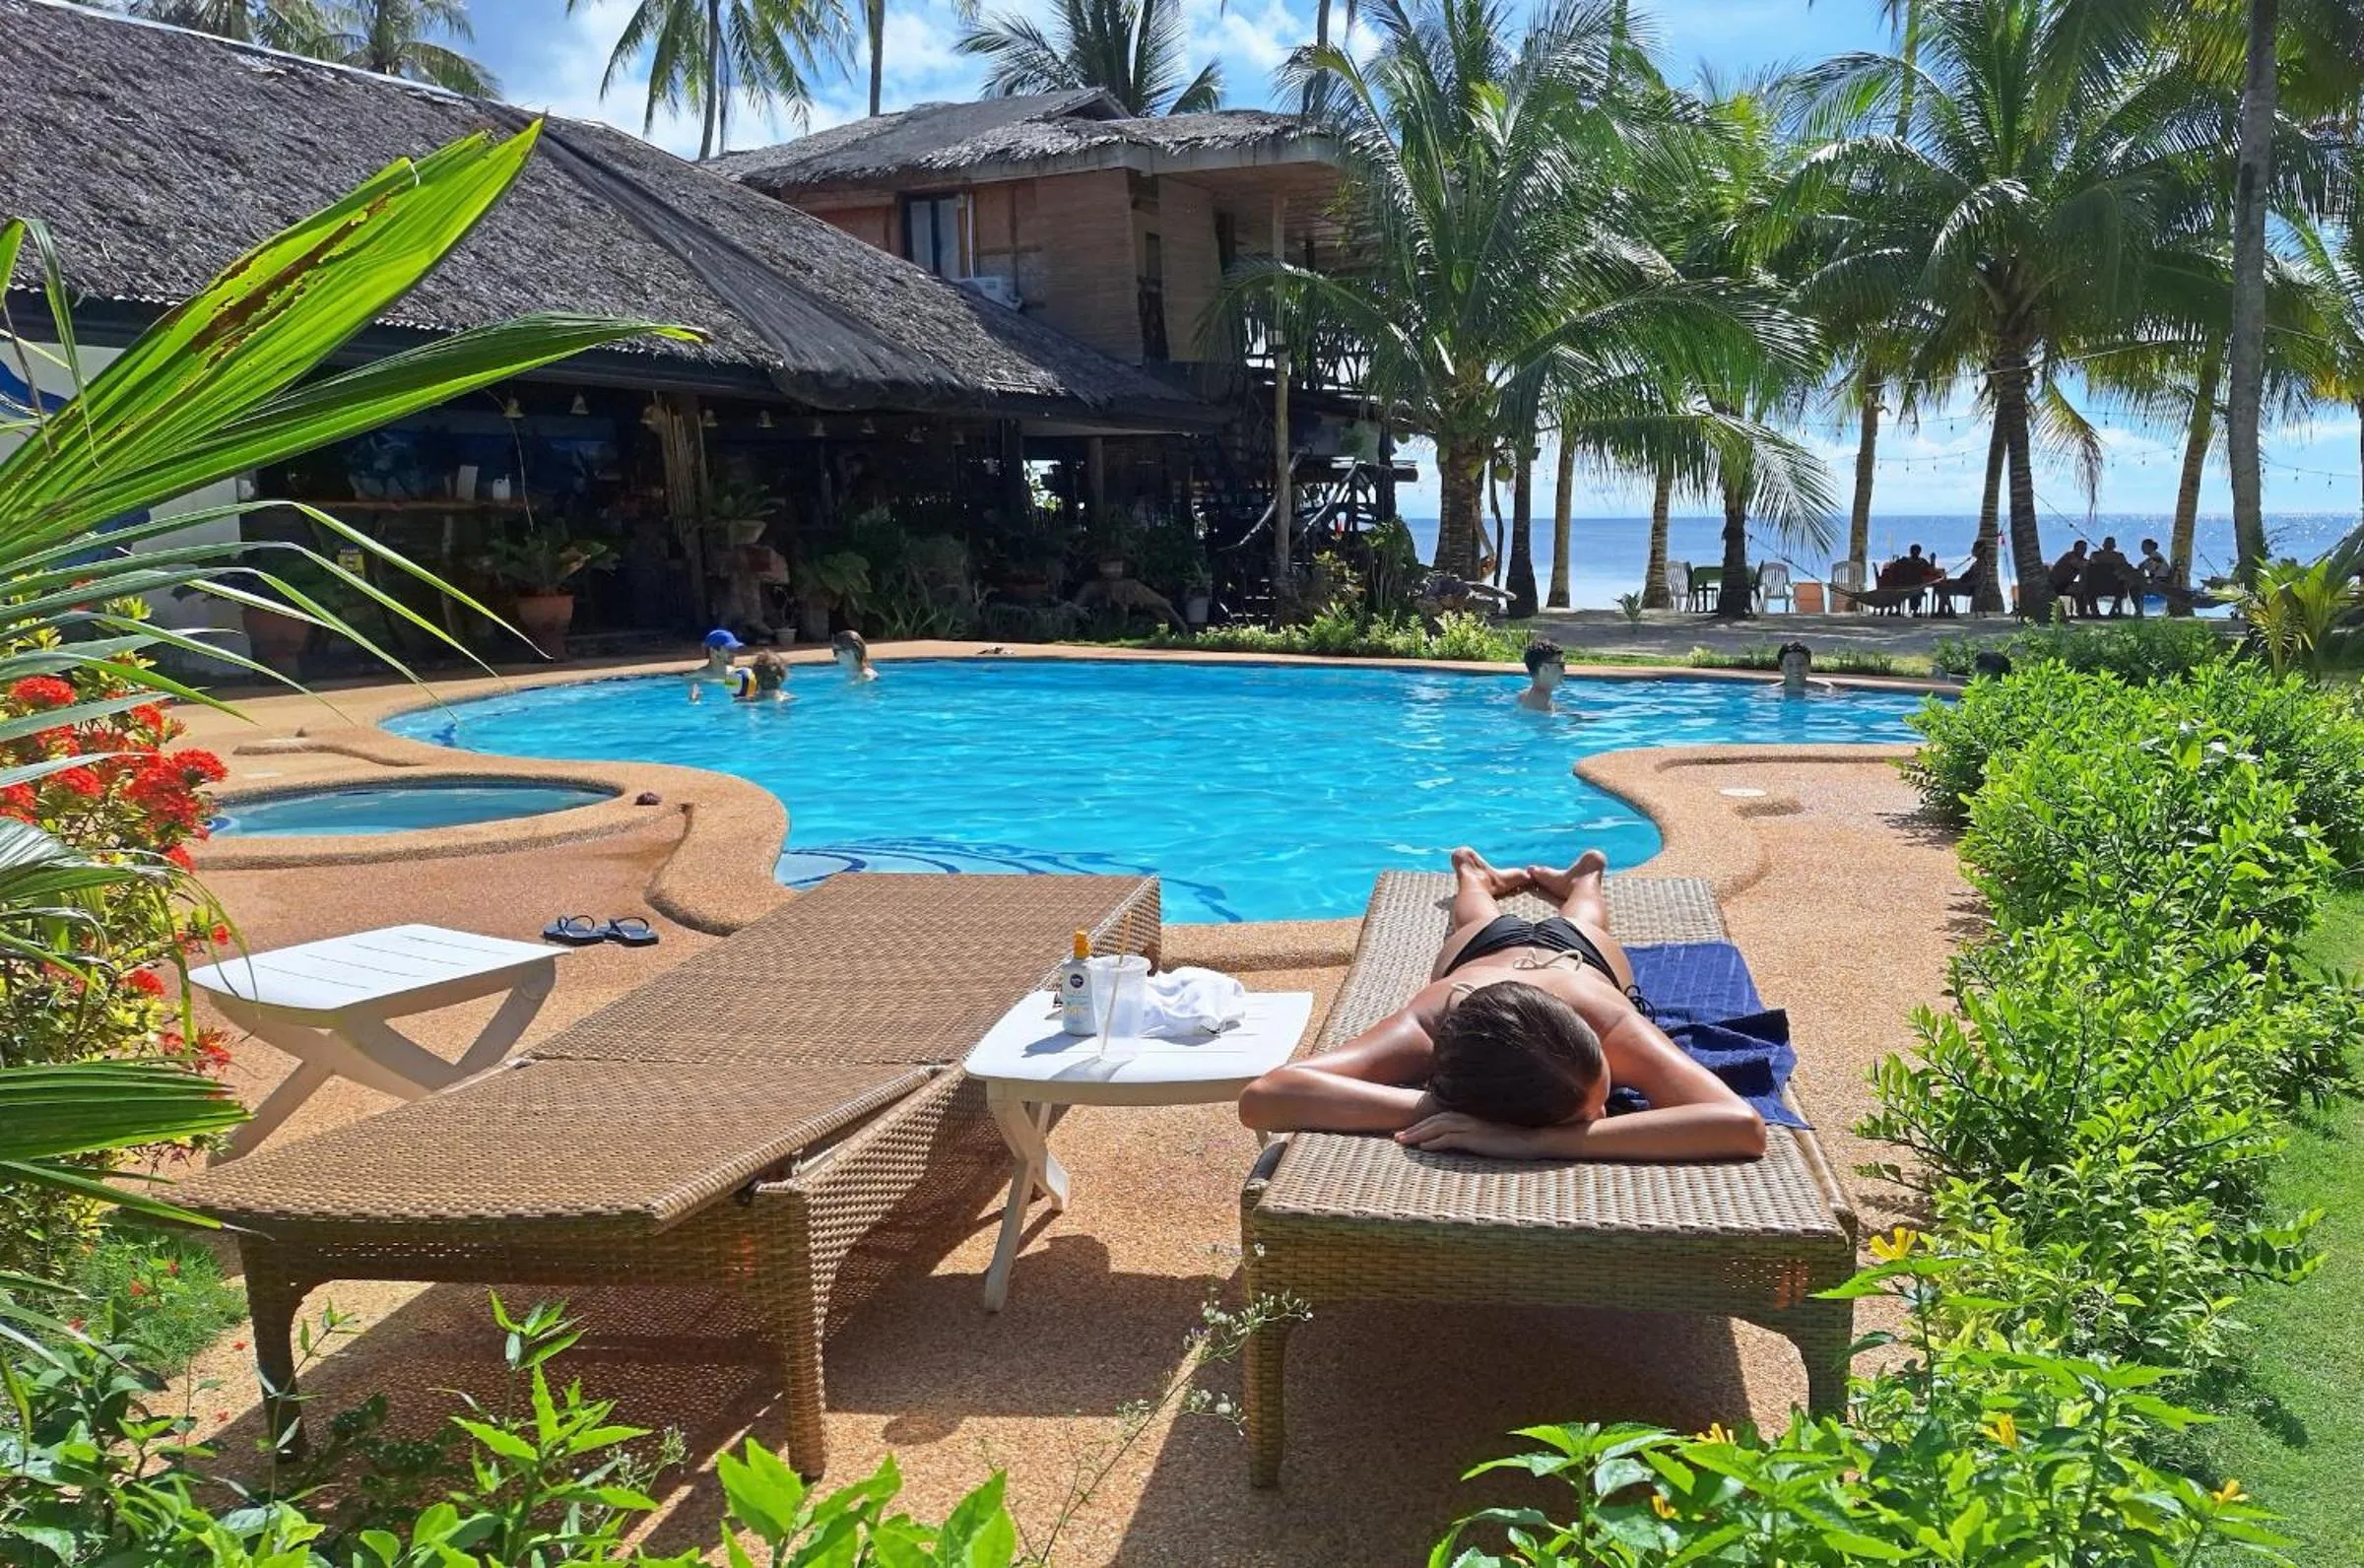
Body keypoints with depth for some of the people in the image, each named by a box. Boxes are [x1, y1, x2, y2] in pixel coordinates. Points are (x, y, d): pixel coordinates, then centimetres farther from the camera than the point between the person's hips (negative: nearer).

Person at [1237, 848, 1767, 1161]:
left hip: (1580, 950, 0)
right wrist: (1426, 1109, -74)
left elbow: (1744, 1124, -70)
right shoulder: (1426, 1028, -54)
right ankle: (1479, 877, 72)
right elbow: (1261, 1096, -66)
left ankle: (1581, 879, 72)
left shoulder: (1608, 1023, -55)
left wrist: (1536, 1140, -75)